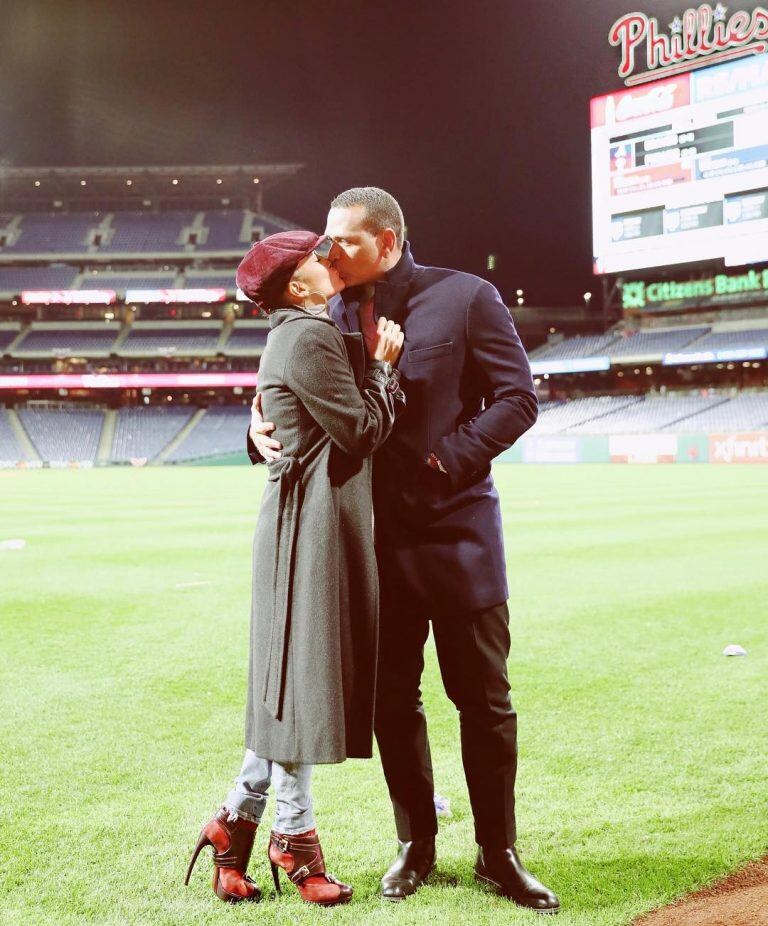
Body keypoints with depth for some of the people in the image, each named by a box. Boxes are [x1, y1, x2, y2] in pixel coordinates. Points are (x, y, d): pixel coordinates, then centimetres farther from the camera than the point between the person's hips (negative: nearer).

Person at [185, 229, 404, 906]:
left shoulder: (304, 334, 19)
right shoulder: (309, 337, -13)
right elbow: (363, 430, -15)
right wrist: (383, 364, -3)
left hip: (310, 515, 10)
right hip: (315, 518, -10)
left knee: (297, 677, 13)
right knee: (304, 675, -1)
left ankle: (237, 820, 21)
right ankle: (296, 838, 11)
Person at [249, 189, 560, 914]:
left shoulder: (463, 297, -3)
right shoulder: (331, 316, 8)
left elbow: (518, 397, -5)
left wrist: (448, 458, -14)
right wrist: (264, 429, -8)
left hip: (456, 529, -3)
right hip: (377, 535, 4)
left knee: (483, 698, 5)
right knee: (391, 700, 10)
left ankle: (498, 854, 19)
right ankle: (415, 845, 27)